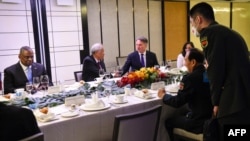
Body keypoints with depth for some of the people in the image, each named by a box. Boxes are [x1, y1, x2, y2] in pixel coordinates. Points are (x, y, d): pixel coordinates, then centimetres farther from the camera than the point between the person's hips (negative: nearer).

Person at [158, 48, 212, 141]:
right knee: (180, 116, 27)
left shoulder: (190, 77, -20)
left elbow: (177, 102, -16)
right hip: (212, 118, 8)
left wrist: (163, 96, 1)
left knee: (168, 121, 10)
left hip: (198, 122, -8)